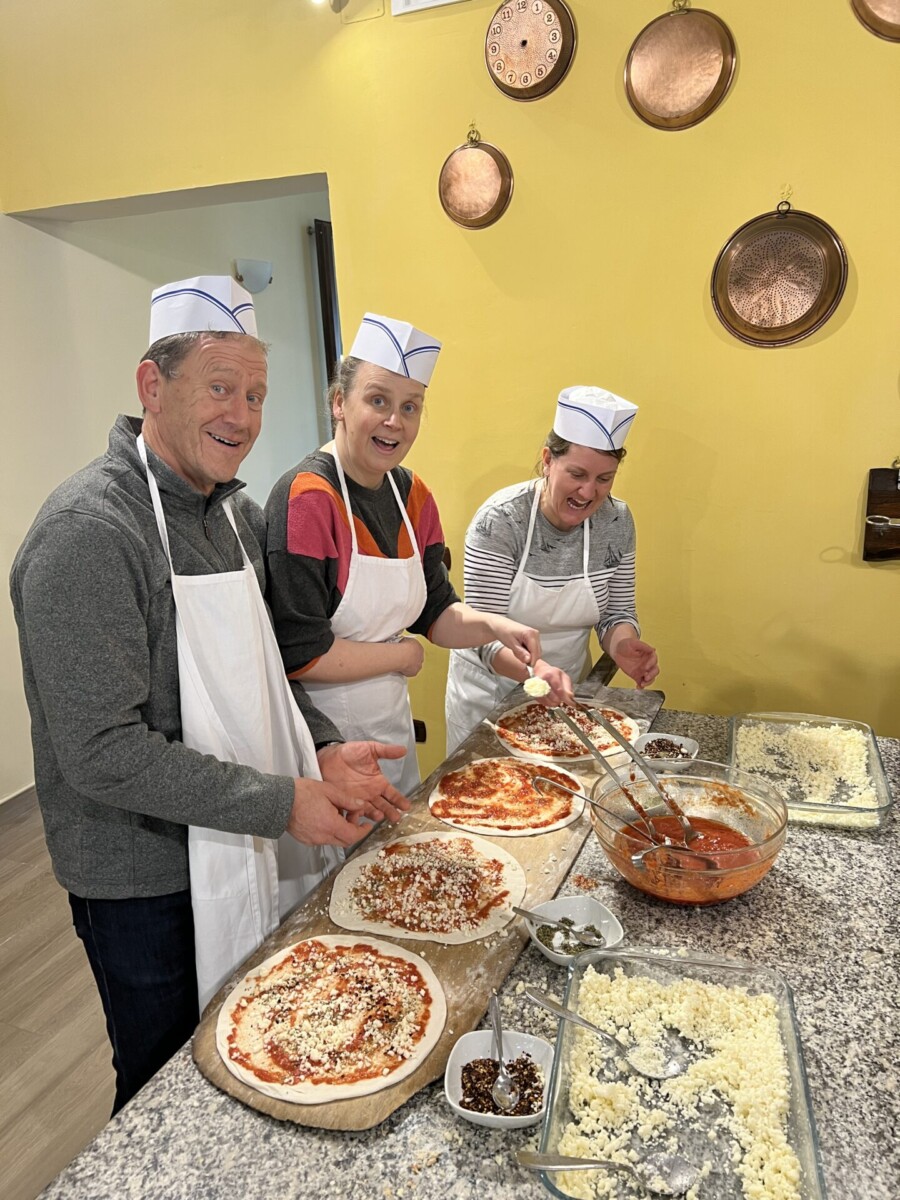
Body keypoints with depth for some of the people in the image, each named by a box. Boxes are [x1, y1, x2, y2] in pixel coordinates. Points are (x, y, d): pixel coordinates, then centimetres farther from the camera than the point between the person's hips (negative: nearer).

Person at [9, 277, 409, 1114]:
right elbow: (104, 754, -26)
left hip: (248, 855, 8)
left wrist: (323, 754, -2)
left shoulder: (235, 512, 4)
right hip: (150, 887, -7)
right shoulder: (88, 532, -23)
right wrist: (283, 801, -22)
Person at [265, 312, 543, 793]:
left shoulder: (414, 496, 2)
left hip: (393, 723, 8)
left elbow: (436, 611, 7)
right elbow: (301, 654, -25)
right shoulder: (304, 499, -21)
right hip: (324, 735, -7)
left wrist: (492, 625, -13)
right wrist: (405, 655, -13)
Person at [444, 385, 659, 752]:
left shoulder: (617, 520, -10)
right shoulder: (499, 519, -23)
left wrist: (622, 646, -25)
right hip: (490, 690, -3)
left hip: (564, 692, 4)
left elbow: (616, 613, -2)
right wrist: (534, 669, -45)